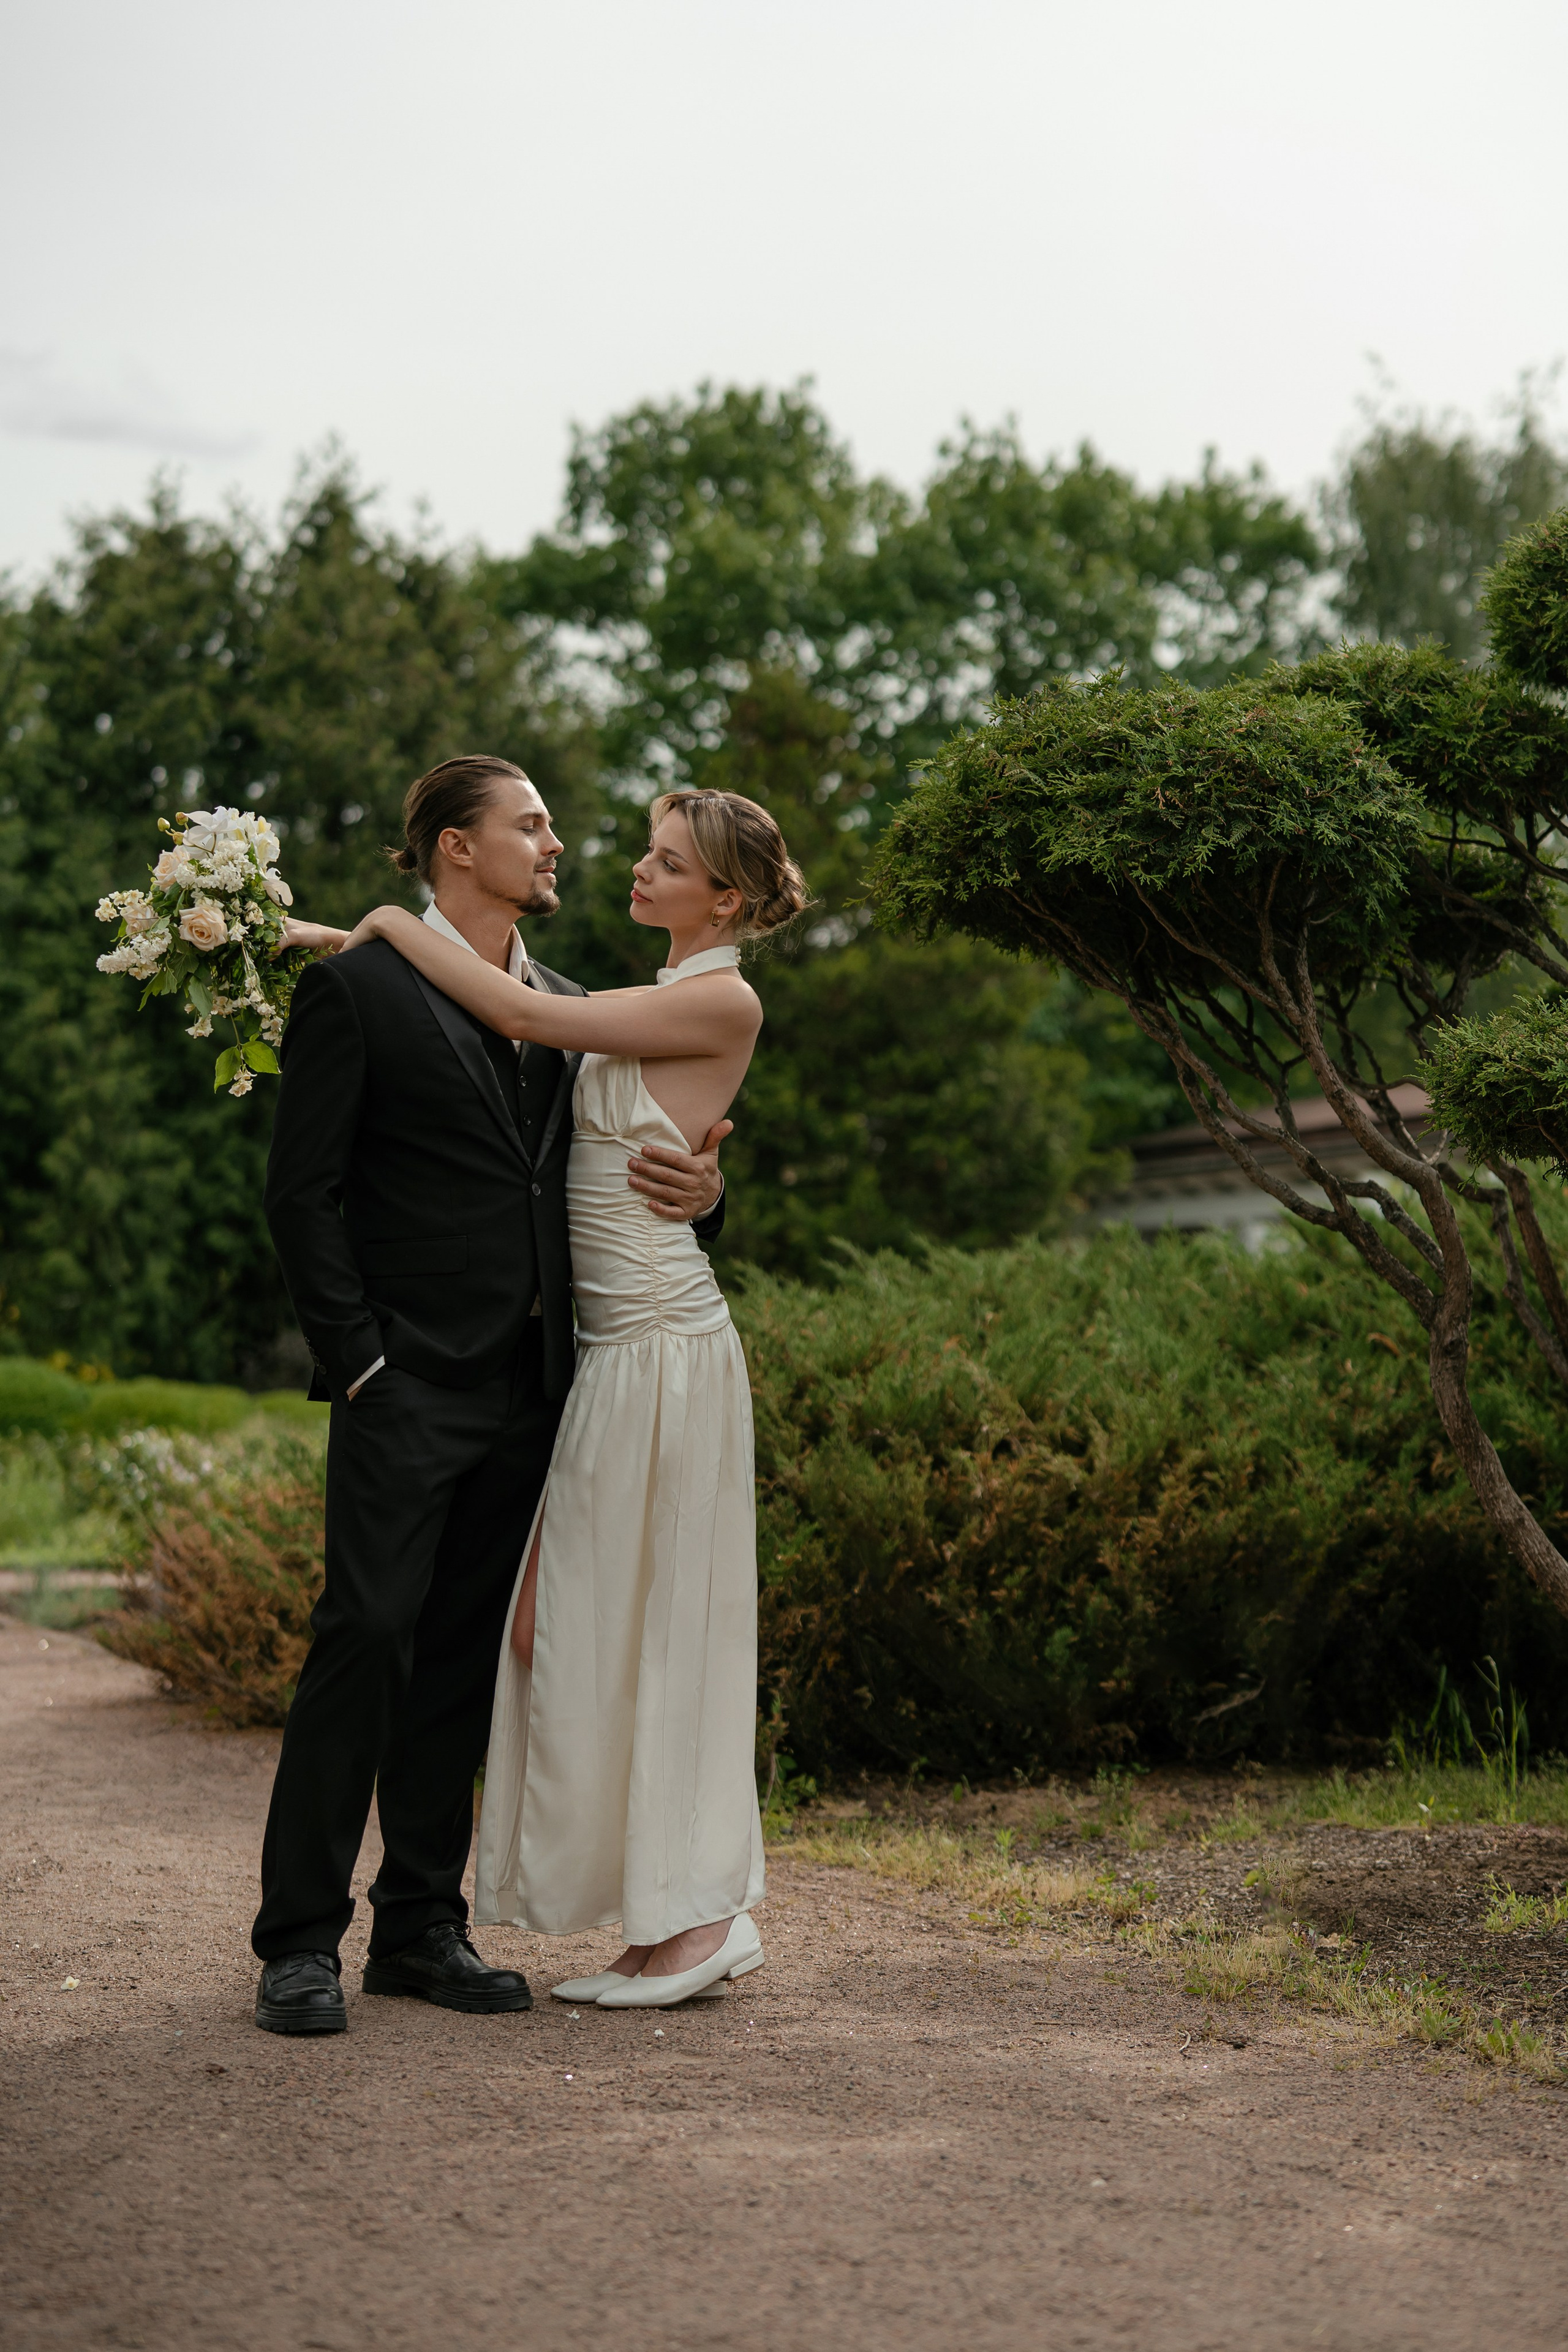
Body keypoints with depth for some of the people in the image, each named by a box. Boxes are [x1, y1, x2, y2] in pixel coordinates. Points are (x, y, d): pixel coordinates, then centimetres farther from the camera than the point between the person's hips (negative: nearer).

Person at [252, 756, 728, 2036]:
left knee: (466, 1649, 9)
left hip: (527, 1387, 6)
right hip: (406, 1386, -6)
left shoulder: (560, 1007, 16)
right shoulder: (357, 988, -3)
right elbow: (302, 1190, -6)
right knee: (368, 1633, -10)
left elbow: (612, 1177, 21)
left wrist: (699, 1189, -2)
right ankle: (301, 1940, -2)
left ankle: (422, 1927, 16)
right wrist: (356, 1358, -12)